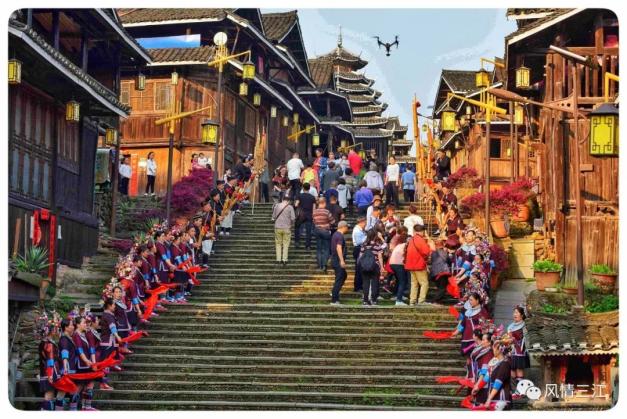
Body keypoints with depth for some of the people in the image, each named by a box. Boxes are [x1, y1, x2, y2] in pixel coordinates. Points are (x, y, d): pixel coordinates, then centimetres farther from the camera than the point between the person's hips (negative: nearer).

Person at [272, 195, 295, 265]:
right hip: (286, 228, -2)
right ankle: (284, 259, 0)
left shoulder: (277, 206, 3)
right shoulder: (290, 207, -4)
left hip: (277, 227, 2)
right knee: (285, 244, 5)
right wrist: (291, 224, 12)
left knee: (278, 244, 10)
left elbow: (273, 217, 6)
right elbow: (293, 218, -7)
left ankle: (278, 259, 6)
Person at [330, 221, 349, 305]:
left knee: (343, 276, 23)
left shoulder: (335, 234, 14)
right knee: (339, 279, -6)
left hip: (334, 260, 10)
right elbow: (338, 248, -27)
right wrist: (342, 260, -30)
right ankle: (334, 300, -5)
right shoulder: (340, 236, -17)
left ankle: (334, 292, 23)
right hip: (338, 261, -10)